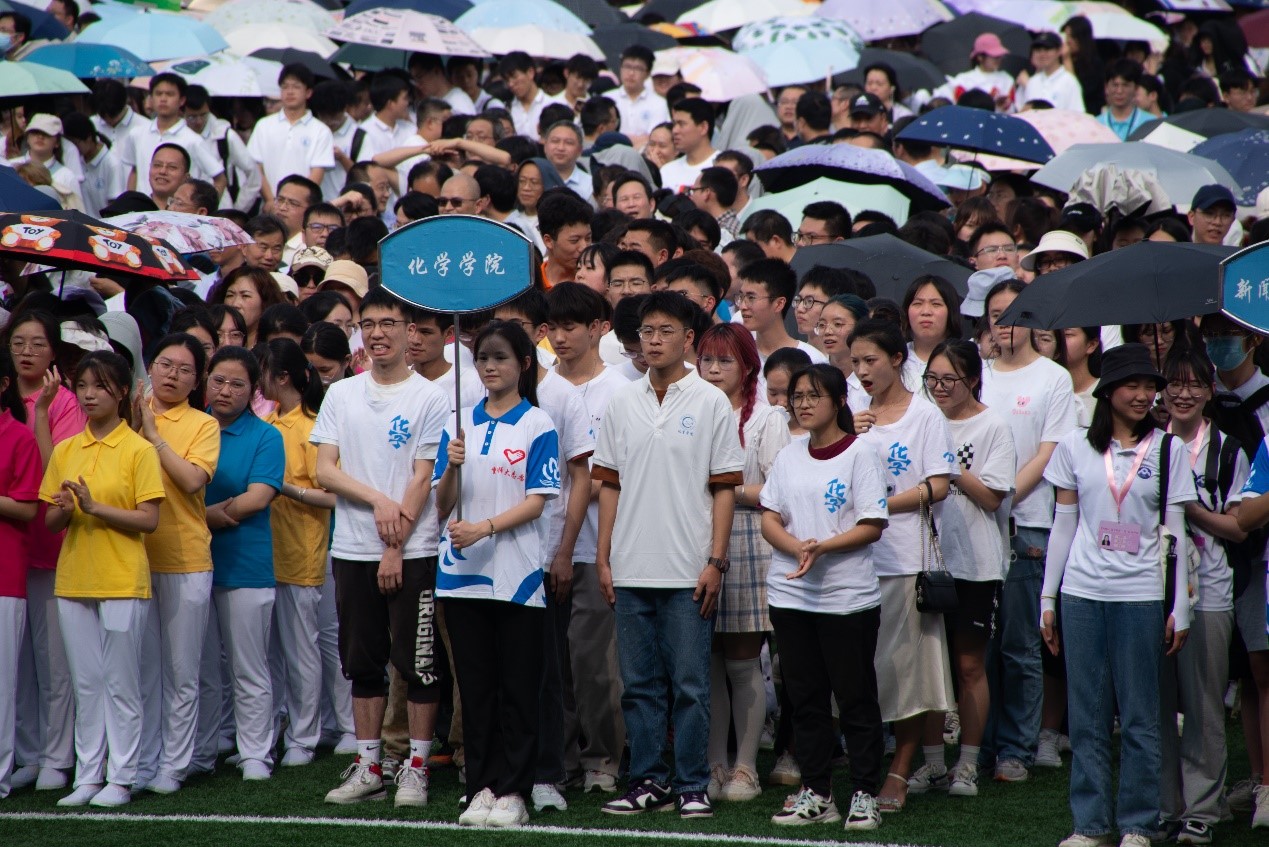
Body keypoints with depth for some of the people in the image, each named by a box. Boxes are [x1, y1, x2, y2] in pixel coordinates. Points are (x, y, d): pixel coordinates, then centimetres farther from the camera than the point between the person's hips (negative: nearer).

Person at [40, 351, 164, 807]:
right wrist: (63, 509, -10)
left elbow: (149, 520, -11)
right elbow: (51, 522, 12)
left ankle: (121, 778, 4)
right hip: (73, 579, 5)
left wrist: (94, 506, -19)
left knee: (121, 683, -1)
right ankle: (87, 776, 12)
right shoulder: (65, 451, 11)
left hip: (122, 581, -5)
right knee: (86, 683, 8)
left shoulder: (139, 451, -5)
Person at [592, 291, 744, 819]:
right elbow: (609, 484, 12)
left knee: (690, 685, -1)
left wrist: (716, 562, -8)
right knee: (639, 684, 7)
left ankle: (692, 786, 6)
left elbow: (725, 488, -2)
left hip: (688, 571, -4)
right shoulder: (622, 403, 9)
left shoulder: (711, 403, -1)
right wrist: (603, 558, 7)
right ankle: (647, 781, 15)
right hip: (631, 568, 4)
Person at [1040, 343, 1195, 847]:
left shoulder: (1168, 450, 4)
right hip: (1082, 594, 1)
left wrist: (1179, 609, 1)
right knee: (1087, 716, 4)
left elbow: (1174, 533, 4)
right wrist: (1047, 599, 9)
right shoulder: (1075, 448, 7)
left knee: (1139, 718, 1)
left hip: (1141, 596, -1)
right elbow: (1063, 526, 11)